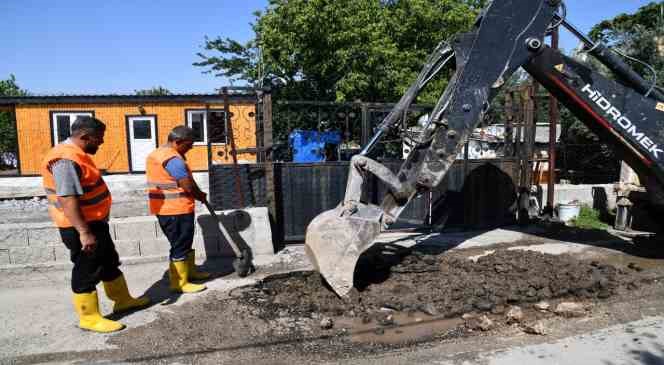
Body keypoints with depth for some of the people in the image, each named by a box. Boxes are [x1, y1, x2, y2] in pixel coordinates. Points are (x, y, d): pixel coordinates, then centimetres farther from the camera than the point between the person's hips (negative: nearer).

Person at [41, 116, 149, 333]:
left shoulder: (76, 155, 11)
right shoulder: (66, 160, -23)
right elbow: (68, 199, -29)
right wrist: (83, 232, -31)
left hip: (94, 222, 11)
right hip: (81, 228, -10)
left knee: (109, 262, 20)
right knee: (88, 271, 1)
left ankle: (122, 300, 34)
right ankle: (89, 318, 14)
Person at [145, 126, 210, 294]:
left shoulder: (156, 154, 14)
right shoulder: (173, 159, -21)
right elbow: (189, 186, -21)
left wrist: (198, 194, 14)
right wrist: (201, 196, -2)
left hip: (165, 209, 10)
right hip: (176, 210, -10)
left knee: (184, 242, 21)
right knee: (180, 246, -1)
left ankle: (190, 271, 35)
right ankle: (180, 283, 7)